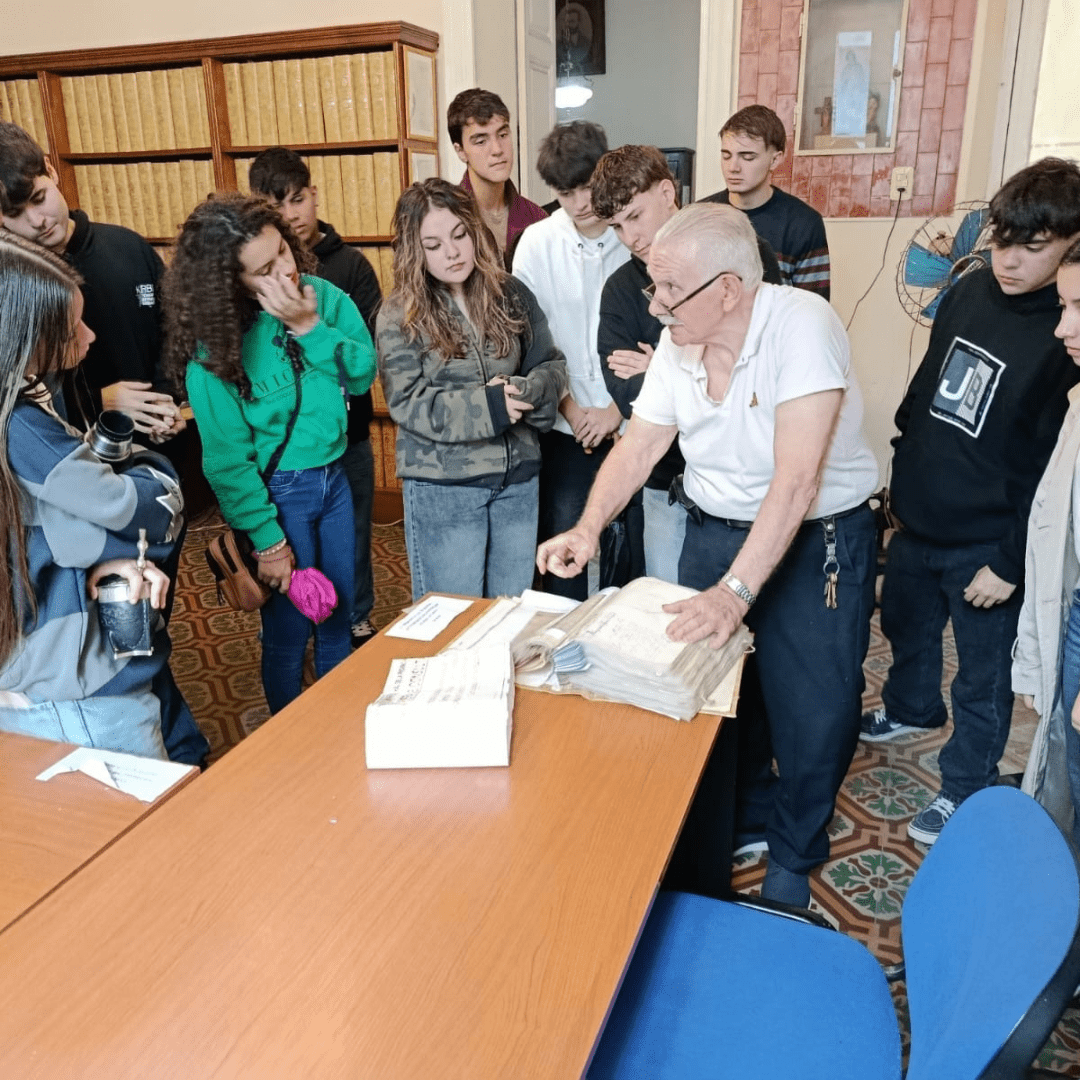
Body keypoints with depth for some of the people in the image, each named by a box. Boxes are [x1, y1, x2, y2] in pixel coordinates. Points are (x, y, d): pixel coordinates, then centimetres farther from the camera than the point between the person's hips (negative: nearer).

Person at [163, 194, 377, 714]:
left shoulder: (323, 295, -6)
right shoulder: (215, 343, -18)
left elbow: (364, 373, -9)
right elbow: (227, 456, -14)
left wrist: (310, 327, -22)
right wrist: (267, 540, -13)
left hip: (334, 476, 5)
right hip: (276, 491, -5)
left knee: (338, 619, 19)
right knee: (288, 631, 9)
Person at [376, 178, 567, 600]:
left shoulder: (511, 295, 4)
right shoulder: (400, 316, -6)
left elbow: (552, 367, 6)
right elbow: (409, 404, -14)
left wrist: (523, 392, -17)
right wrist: (488, 405, -21)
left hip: (518, 478, 4)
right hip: (442, 486, -3)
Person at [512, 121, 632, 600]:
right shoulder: (537, 242, -1)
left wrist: (618, 408, -9)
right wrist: (567, 404, -5)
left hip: (628, 422, -1)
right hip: (564, 426, 1)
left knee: (626, 541, 9)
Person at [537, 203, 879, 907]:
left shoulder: (802, 326, -25)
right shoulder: (677, 346, -6)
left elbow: (795, 479, -32)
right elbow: (638, 447, 1)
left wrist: (736, 590, -38)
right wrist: (588, 527, -15)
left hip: (817, 539, -5)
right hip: (713, 530, 5)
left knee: (811, 711, 3)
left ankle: (795, 855, 31)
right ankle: (747, 812, 42)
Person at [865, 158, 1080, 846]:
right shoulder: (969, 292, 0)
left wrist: (1010, 562, -17)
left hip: (985, 545, -6)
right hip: (917, 520, 7)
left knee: (982, 676, 11)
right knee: (905, 623, 28)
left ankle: (966, 788, 33)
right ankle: (912, 707, 56)